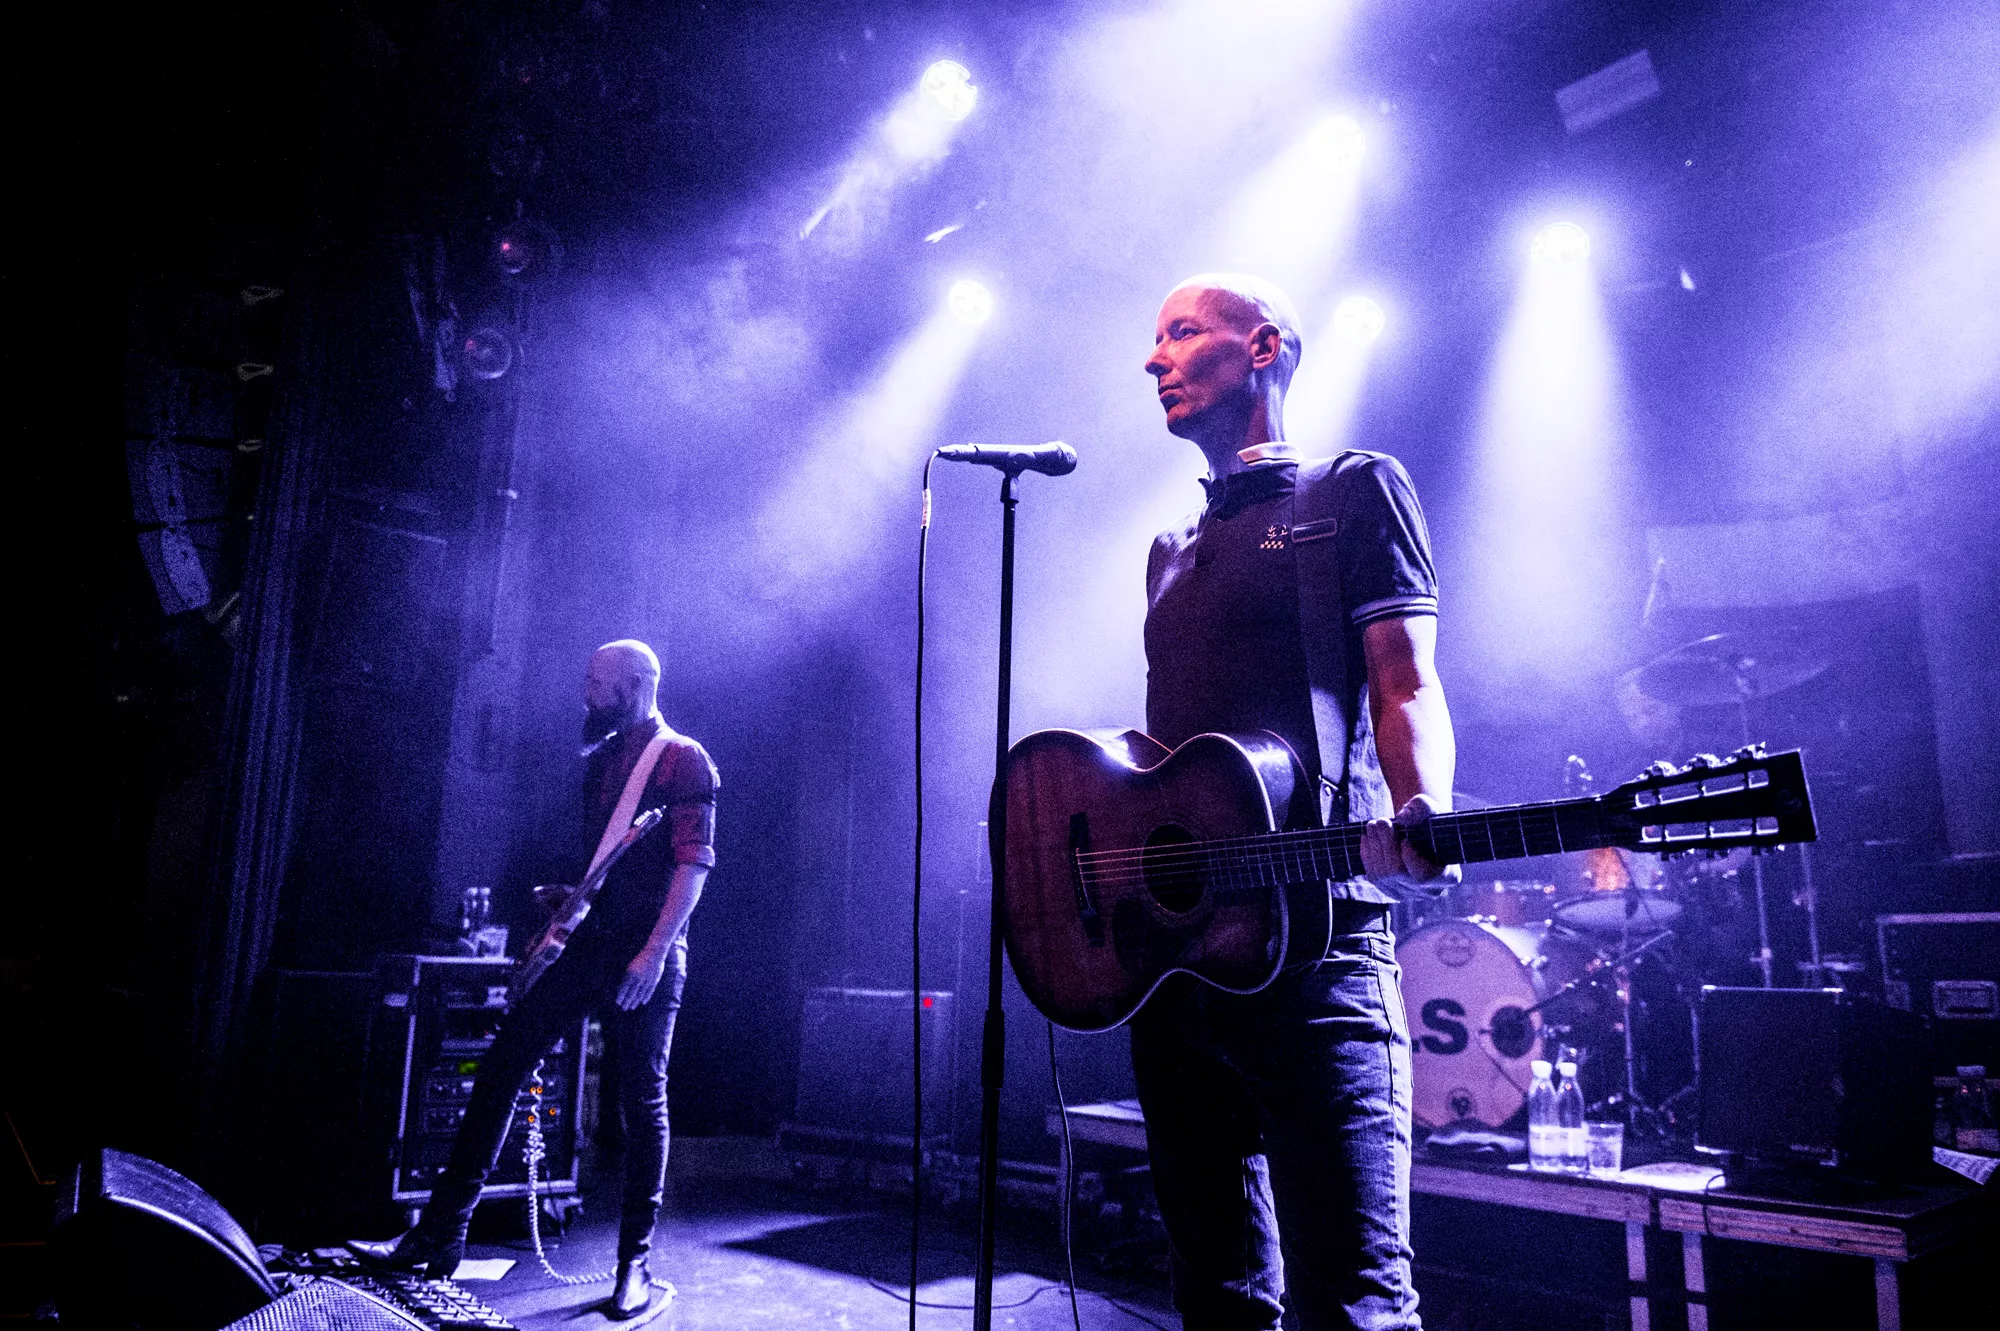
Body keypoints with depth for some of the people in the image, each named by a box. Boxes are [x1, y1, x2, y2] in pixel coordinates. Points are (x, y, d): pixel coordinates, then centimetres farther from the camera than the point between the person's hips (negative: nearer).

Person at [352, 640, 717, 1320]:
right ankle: (441, 1236, 5)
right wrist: (568, 897, 11)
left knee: (642, 1101, 0)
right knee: (503, 1058, -2)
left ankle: (636, 1264, 12)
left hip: (647, 954, -7)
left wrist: (654, 951, -22)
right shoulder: (600, 760, 17)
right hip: (588, 943, 7)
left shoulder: (683, 759, -7)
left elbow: (696, 860, -15)